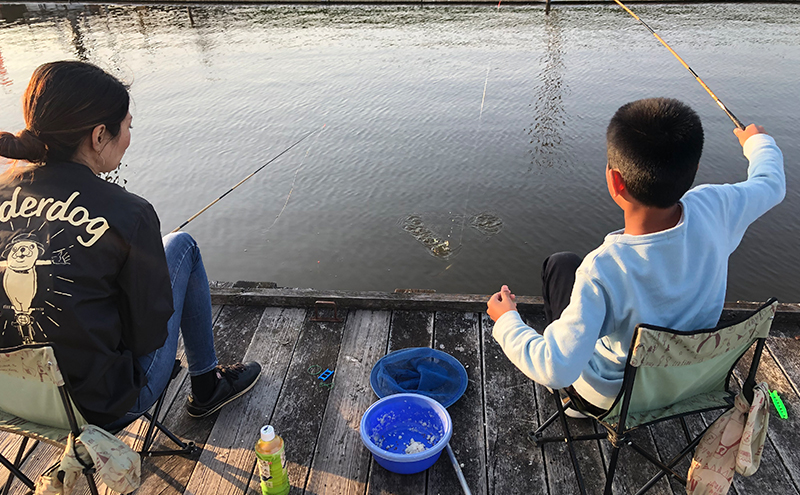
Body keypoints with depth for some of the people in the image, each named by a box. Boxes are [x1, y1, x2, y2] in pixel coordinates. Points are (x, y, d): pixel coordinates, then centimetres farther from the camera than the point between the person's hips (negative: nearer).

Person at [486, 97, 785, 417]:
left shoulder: (603, 270, -39)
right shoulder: (713, 209, -24)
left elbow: (556, 371, -38)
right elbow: (771, 183, -1)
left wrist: (506, 322, -20)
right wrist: (757, 141, 21)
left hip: (609, 399, -5)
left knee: (561, 264, 10)